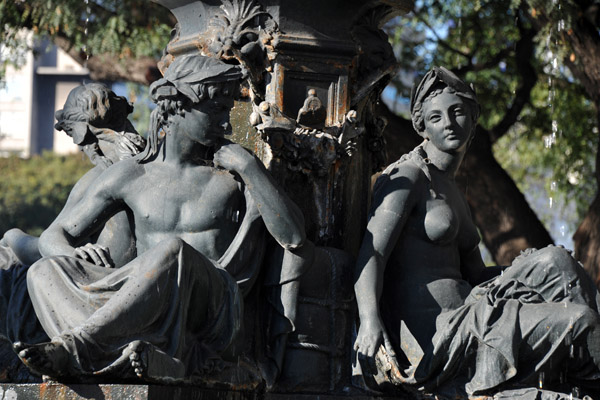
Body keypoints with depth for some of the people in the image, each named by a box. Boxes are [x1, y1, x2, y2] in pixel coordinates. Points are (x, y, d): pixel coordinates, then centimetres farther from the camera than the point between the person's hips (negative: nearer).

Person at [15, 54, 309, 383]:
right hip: (146, 313, 3)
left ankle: (74, 347, -43)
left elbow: (295, 240, -1)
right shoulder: (128, 176, 16)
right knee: (44, 273, -18)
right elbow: (52, 237, 16)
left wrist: (250, 167, -4)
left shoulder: (235, 174, 12)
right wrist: (73, 255, -10)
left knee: (174, 250, -35)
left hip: (215, 314, -3)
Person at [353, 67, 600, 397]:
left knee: (554, 261, -5)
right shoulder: (407, 177, -5)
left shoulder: (450, 190, 23)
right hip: (428, 334, -9)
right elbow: (371, 254, -18)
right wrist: (369, 321, -36)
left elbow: (475, 274, 24)